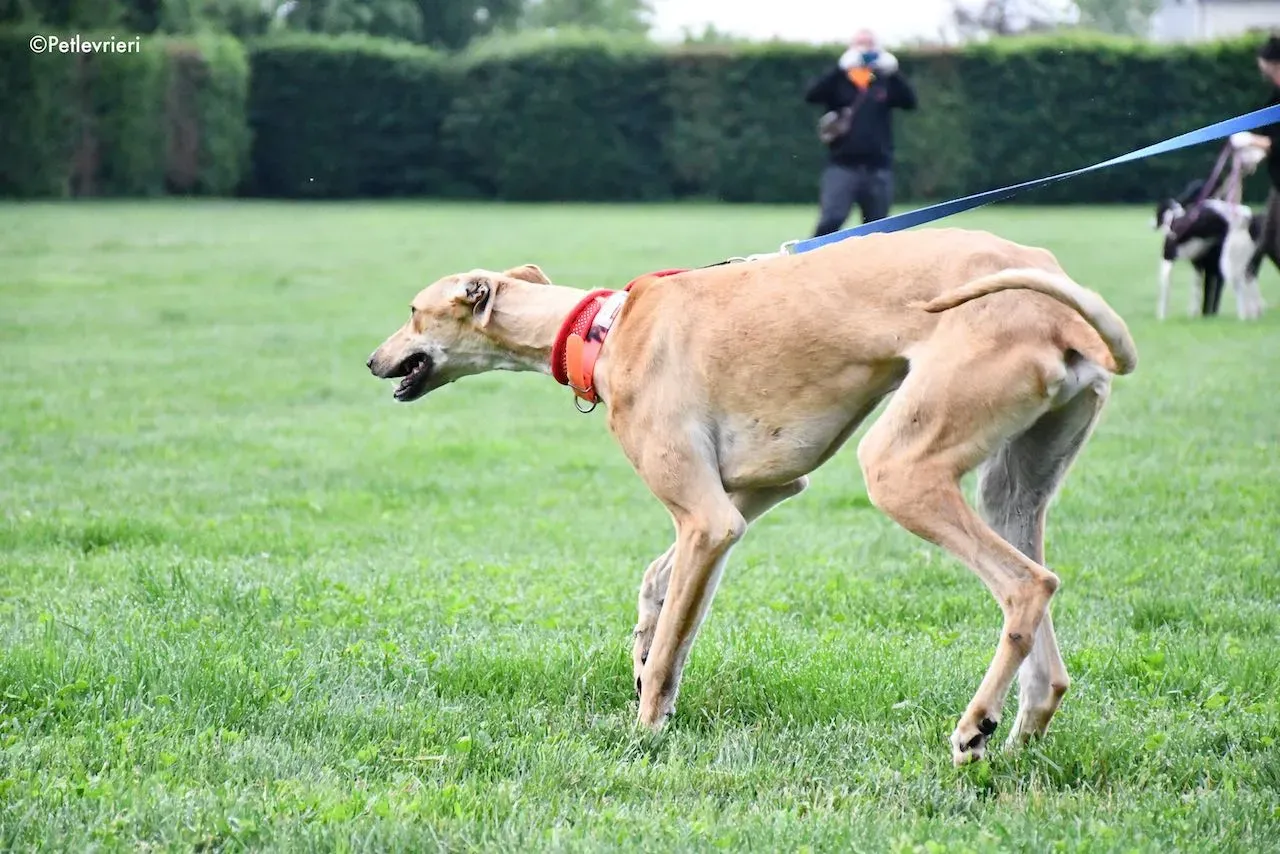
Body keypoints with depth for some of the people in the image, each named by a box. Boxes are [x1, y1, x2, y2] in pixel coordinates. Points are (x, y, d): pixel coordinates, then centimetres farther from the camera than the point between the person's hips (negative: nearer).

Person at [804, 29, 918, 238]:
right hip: (842, 165, -3)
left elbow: (910, 102, -5)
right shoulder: (838, 80, 4)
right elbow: (812, 95, -13)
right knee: (830, 222, -15)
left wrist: (893, 73, -20)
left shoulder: (885, 82, 10)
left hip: (878, 168, 3)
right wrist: (841, 68, -23)